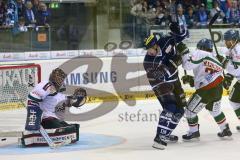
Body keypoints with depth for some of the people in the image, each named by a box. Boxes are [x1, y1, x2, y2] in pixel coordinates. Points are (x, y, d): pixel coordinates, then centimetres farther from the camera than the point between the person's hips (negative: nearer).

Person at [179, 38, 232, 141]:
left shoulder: (200, 54, -4)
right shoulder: (215, 60, 22)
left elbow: (188, 65, -16)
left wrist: (184, 52, -5)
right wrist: (191, 80, 19)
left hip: (207, 90, -9)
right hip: (218, 89, 9)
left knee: (191, 109, 7)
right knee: (215, 110, 33)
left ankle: (194, 132, 17)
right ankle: (225, 130, 42)